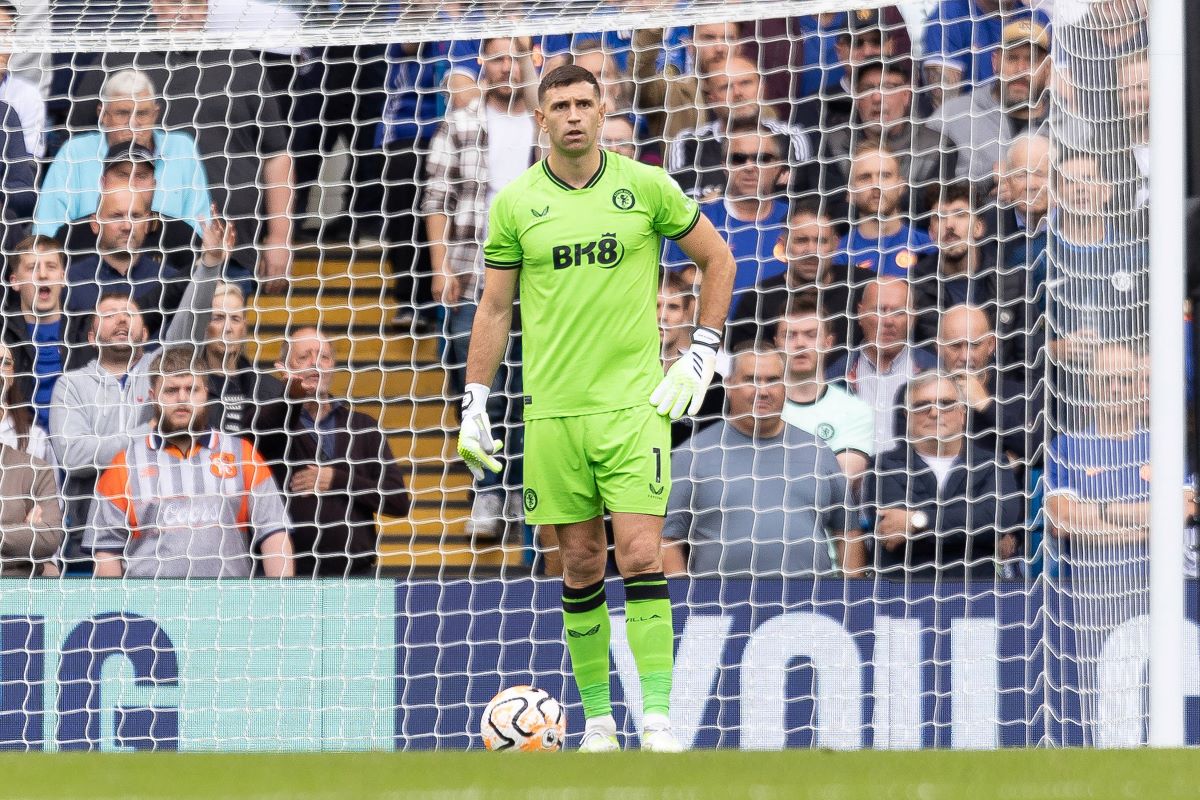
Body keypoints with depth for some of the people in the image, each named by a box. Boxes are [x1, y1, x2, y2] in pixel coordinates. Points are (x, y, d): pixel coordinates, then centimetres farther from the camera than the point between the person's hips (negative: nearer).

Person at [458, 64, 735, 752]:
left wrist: (702, 355, 5)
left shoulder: (646, 187, 1)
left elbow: (718, 260, 12)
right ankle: (598, 720, 12)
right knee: (582, 566, 4)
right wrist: (474, 406, 8)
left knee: (641, 558, -11)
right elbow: (495, 308, 12)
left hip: (635, 403, -1)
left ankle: (657, 720, -11)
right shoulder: (515, 204, 4)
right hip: (553, 409, 2)